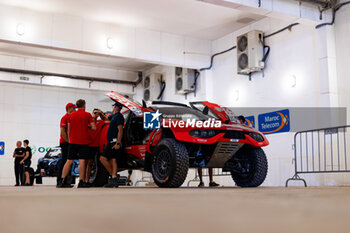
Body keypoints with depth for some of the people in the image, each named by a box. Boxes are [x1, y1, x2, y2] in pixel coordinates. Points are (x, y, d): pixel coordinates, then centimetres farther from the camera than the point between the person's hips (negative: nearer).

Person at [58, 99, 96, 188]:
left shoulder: (71, 115, 10)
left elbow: (68, 130, 12)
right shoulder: (87, 115, -2)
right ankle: (81, 182, -7)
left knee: (69, 161, 7)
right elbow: (94, 128, -7)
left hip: (73, 141, 4)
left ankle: (63, 181, 6)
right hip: (83, 142, -4)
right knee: (82, 161, -5)